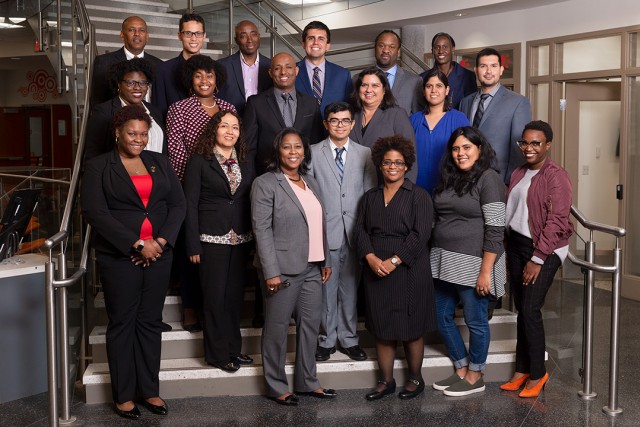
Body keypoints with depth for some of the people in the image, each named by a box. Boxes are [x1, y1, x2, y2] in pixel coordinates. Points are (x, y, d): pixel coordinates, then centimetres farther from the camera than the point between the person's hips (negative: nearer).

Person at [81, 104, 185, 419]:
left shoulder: (159, 163, 11)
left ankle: (149, 390, 19)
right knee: (122, 323, 5)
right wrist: (137, 244, -15)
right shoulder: (98, 167, -1)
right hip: (119, 258, -3)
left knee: (150, 322, 9)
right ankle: (123, 395, 15)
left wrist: (161, 241, -9)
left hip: (158, 255, 3)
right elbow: (96, 213, -10)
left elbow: (177, 204, 6)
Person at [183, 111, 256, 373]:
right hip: (212, 238, -4)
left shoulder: (246, 163, 11)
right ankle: (217, 353, 13)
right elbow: (190, 204, -6)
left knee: (235, 294, 9)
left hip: (241, 240, 4)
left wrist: (253, 238, 3)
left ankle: (233, 348, 21)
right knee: (215, 296, 1)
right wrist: (193, 245, -10)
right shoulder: (199, 161, -3)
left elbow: (251, 201, 11)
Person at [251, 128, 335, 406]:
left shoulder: (311, 183, 14)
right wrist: (271, 271, -17)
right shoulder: (265, 184, -7)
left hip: (312, 268, 7)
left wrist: (326, 261, 13)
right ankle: (276, 387, 17)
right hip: (283, 270, -6)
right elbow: (262, 229, -12)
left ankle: (307, 381, 25)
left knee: (310, 325, 12)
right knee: (277, 329, 4)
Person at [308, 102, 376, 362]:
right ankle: (327, 340, 19)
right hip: (325, 232, -2)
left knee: (351, 288, 11)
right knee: (326, 288, 5)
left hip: (354, 233, 2)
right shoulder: (313, 153, 1)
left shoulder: (365, 154, 7)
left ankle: (349, 339, 24)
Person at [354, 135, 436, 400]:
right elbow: (361, 230, 6)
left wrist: (394, 261, -17)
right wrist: (371, 258, -12)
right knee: (381, 328, 8)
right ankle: (386, 381, 20)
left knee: (411, 328, 4)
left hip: (409, 271, -4)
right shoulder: (370, 197, 14)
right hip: (375, 272, 4)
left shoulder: (418, 196, -1)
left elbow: (420, 235, -10)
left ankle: (415, 379, 20)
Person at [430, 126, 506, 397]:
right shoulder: (449, 179, 13)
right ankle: (461, 370, 30)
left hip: (473, 262, -8)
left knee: (475, 320, 6)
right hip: (443, 262, 8)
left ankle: (475, 377, 23)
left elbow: (495, 230, -15)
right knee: (442, 318, 13)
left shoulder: (488, 179, -10)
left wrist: (485, 272, -19)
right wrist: (435, 259, 9)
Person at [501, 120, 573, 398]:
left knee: (530, 310, -8)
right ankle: (522, 370, 18)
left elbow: (556, 221, -16)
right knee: (521, 309, 9)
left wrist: (537, 259, -17)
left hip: (544, 250, -7)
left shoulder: (556, 176, -11)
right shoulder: (518, 174, 12)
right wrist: (508, 252, 9)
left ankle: (538, 373, 7)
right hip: (516, 245, 7)